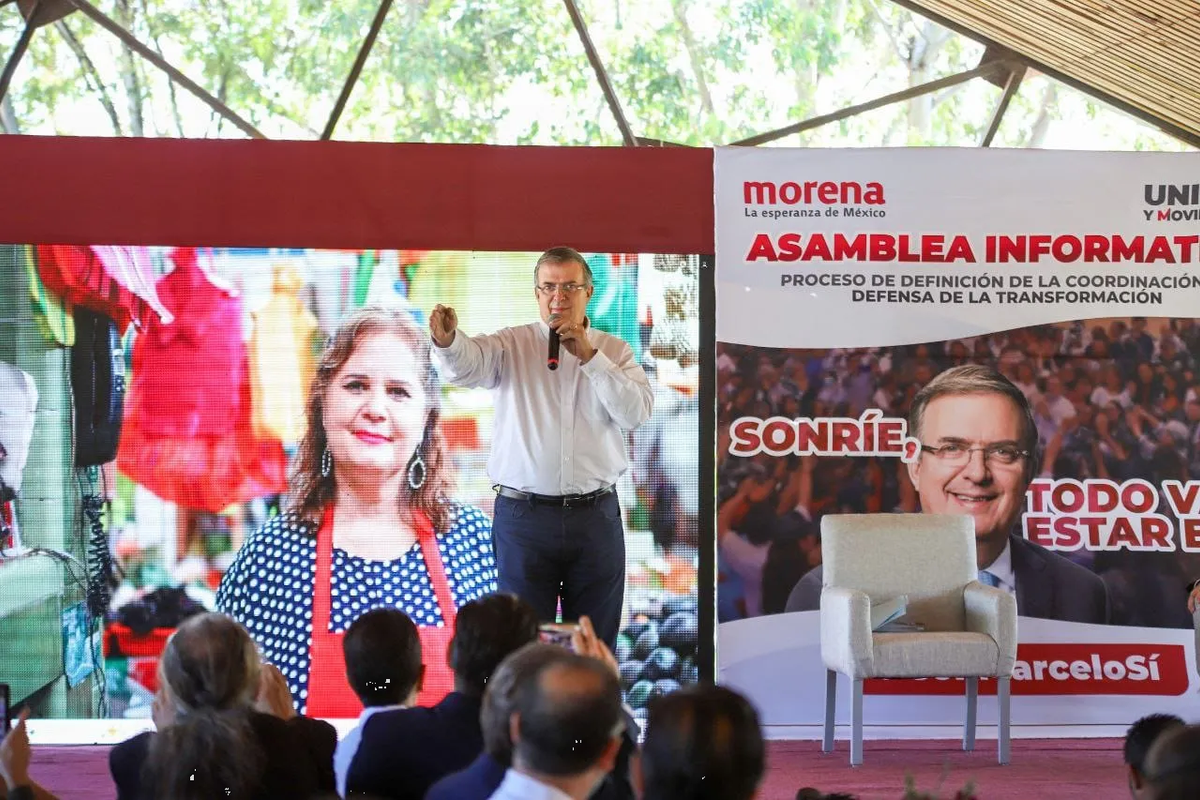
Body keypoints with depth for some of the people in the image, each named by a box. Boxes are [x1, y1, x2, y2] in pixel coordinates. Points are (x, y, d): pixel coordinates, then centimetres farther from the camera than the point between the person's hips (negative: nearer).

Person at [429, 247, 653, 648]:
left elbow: (637, 411, -8)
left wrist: (588, 356, -14)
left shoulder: (613, 350, 7)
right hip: (524, 513, -1)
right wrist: (446, 340, -43)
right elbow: (466, 364, -20)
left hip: (596, 514, 2)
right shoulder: (512, 345, 1)